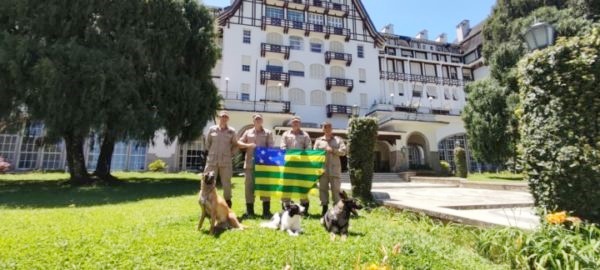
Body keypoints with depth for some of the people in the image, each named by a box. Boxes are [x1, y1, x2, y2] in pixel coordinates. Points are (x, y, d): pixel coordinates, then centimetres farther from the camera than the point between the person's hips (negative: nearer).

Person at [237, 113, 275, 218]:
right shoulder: (248, 132, 15)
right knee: (249, 185, 4)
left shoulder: (268, 133, 9)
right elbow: (239, 142, 12)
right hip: (250, 163, 2)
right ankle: (249, 211, 13)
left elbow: (271, 147, 3)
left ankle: (266, 211, 2)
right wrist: (248, 145, -8)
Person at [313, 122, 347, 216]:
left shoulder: (338, 140, 12)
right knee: (323, 188, 3)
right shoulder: (318, 140, 15)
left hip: (334, 168, -1)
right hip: (322, 168, 1)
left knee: (335, 188, -2)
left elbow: (343, 151, 0)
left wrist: (333, 150, -11)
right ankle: (324, 207, 13)